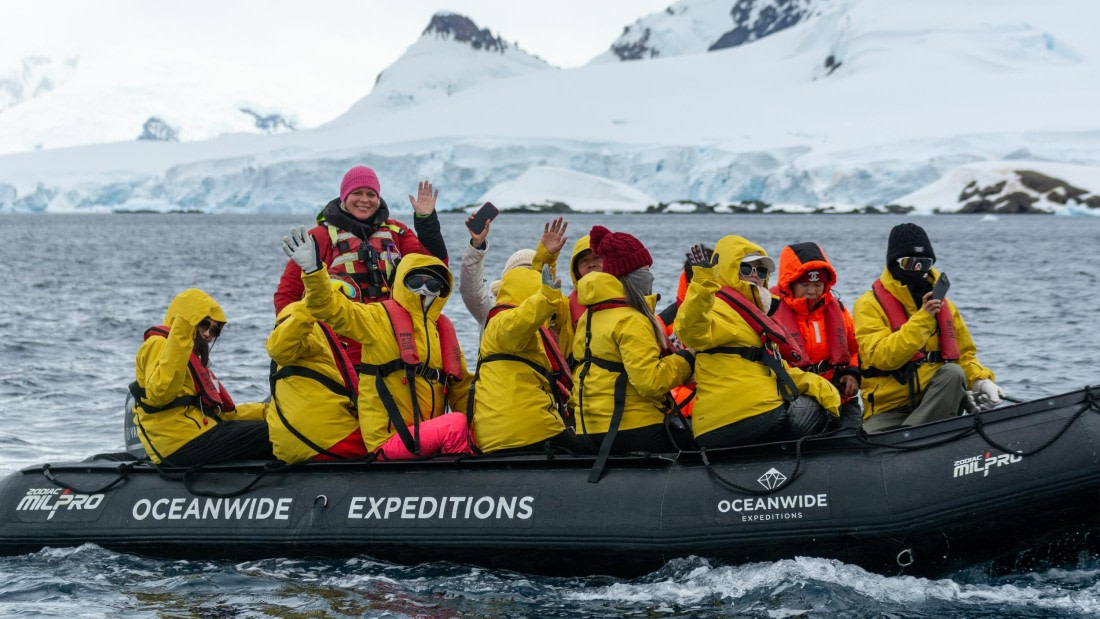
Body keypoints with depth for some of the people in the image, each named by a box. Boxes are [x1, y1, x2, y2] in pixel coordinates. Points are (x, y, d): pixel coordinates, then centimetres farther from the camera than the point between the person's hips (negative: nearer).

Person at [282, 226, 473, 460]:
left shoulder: (442, 328, 18)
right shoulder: (380, 318, -1)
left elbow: (460, 386, 22)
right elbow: (331, 308, -13)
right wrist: (313, 271, -30)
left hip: (425, 436, 7)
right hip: (389, 439, -7)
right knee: (456, 425, -26)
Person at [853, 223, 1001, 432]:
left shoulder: (943, 305, 14)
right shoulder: (870, 305, -4)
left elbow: (965, 356, 18)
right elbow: (882, 357, -19)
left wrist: (981, 381, -4)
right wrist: (922, 318, -24)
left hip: (935, 399, 5)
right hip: (888, 408, -5)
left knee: (953, 373, -29)